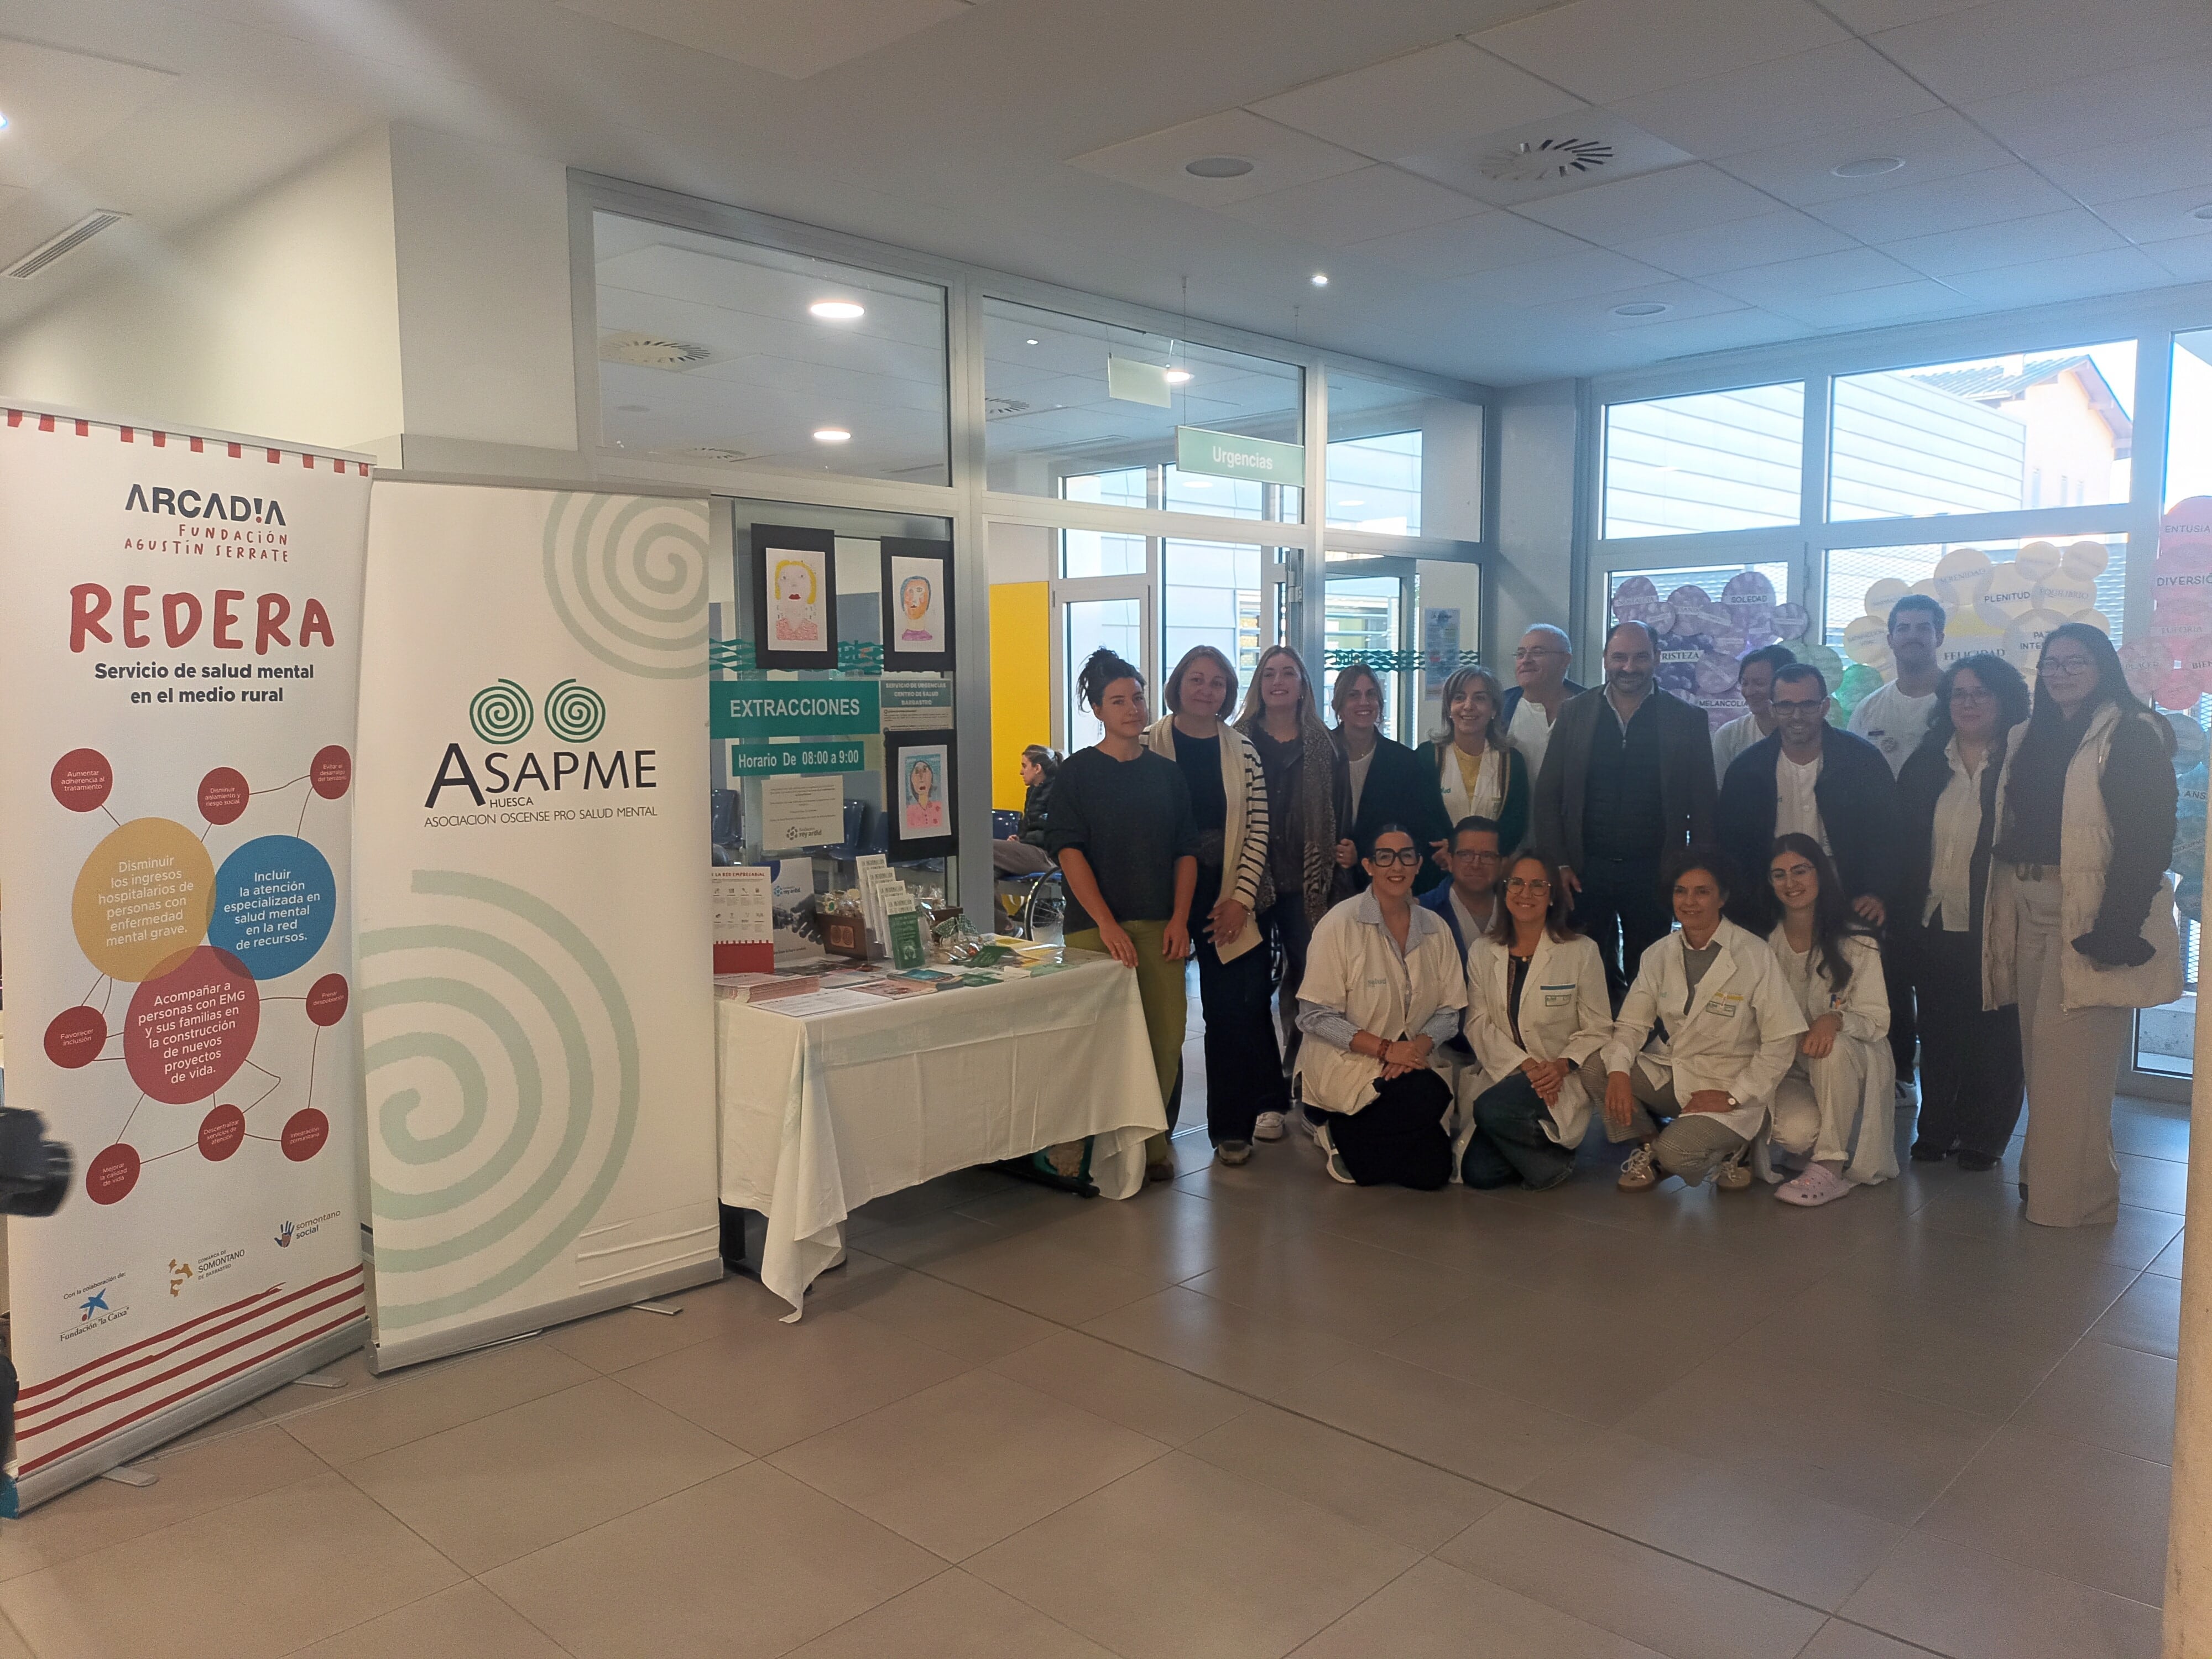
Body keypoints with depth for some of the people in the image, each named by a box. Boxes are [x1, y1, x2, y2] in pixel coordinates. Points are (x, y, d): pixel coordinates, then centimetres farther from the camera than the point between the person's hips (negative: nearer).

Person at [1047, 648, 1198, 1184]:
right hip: (1095, 928, -3)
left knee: (1166, 1039, 0)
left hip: (1161, 926, 4)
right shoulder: (1077, 772, 1)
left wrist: (1180, 918, 0)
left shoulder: (1167, 773, 13)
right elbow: (1069, 851, -6)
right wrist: (1106, 923, -13)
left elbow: (1186, 851, 13)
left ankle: (1152, 1143, 15)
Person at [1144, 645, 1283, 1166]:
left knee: (1232, 1010, 1)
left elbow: (1257, 830, 3)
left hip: (1227, 897, 2)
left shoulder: (1242, 750, 5)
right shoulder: (1150, 745, -2)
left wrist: (1240, 897, -5)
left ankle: (1231, 1126, 12)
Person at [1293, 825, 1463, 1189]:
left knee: (1432, 1172, -9)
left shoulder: (1435, 928, 4)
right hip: (1343, 1065, -6)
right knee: (1430, 1097, -31)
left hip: (1410, 1062, 6)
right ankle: (1334, 1132, -3)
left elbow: (1449, 1011, 6)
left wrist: (1420, 1046, -16)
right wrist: (1386, 1048, -21)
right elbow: (1315, 1016, -14)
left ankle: (1350, 1138, 18)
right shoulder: (1340, 924, -12)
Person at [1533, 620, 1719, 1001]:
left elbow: (1703, 808, 3)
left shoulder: (1688, 720, 3)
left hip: (1654, 875, -1)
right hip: (1584, 871, 1)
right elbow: (1547, 797, 5)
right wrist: (1557, 865, -3)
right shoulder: (1574, 714, 6)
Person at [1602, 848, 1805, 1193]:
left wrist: (1734, 1096, -17)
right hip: (1671, 1076, 5)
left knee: (1676, 1155, -30)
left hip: (1728, 1086, -5)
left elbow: (1782, 1042, -12)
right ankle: (1649, 1149, 5)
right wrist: (1618, 1070, -19)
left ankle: (1731, 1145, 7)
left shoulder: (1754, 955, -13)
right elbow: (1632, 1023, 2)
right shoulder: (1659, 955, 3)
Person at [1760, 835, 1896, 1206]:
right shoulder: (1765, 944, 1)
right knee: (1796, 1131, -31)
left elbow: (1877, 1020, -10)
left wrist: (1835, 1019, -32)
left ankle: (1830, 1168, -24)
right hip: (1788, 1071, 1)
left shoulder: (1855, 942, -5)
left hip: (1851, 1066, -1)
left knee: (1833, 1048, -37)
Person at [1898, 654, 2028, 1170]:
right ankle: (1936, 1130, 22)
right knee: (1938, 1030, 11)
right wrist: (1902, 910, 2)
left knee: (1992, 1034, 5)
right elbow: (1902, 837, 8)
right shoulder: (1927, 762, 8)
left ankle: (1982, 1139, 18)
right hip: (1935, 923, 4)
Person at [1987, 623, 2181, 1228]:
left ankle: (2073, 1192, 6)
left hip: (2089, 915, -7)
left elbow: (2149, 837, -13)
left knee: (2071, 1058, -5)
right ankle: (2045, 1173, 24)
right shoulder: (2029, 737, 15)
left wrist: (2117, 924, -21)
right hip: (2028, 909, 7)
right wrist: (2002, 910, 7)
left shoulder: (2132, 737, -6)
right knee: (2040, 1053, 12)